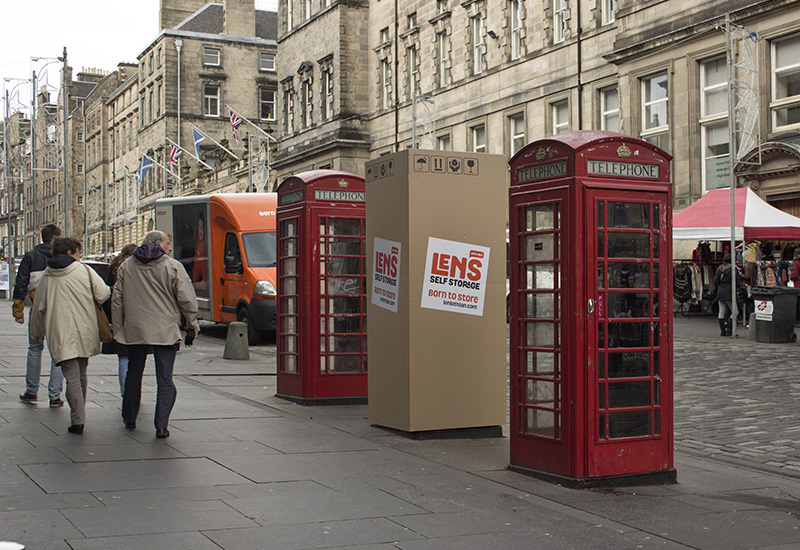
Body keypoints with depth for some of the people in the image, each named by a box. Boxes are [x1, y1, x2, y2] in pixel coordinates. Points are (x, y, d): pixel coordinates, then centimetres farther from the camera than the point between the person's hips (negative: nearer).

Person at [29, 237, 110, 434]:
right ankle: (79, 416, 24)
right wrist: (89, 301, 14)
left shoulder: (47, 276, 5)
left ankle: (78, 419, -14)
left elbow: (39, 307, 11)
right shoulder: (84, 271, -2)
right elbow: (103, 294, -9)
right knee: (81, 375, 15)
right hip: (84, 332, 0)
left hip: (60, 335, 0)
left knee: (72, 377, -3)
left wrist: (36, 333, 24)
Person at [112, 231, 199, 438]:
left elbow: (117, 300, 9)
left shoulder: (126, 266, 7)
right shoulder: (173, 267, -6)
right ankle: (161, 425, -7)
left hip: (134, 330, 4)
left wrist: (117, 328, 15)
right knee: (165, 380, 1)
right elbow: (187, 300, -7)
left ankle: (129, 419, 30)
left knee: (133, 375, 19)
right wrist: (192, 326, 3)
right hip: (165, 331, -4)